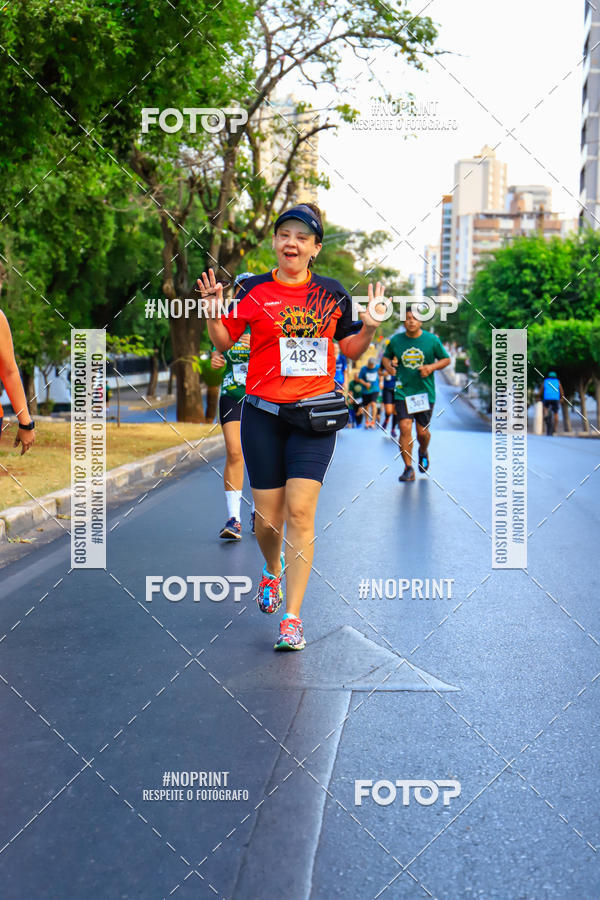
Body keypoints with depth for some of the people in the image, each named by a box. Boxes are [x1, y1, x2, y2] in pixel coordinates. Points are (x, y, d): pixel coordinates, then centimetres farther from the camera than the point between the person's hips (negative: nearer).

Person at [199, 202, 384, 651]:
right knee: (268, 517, 4)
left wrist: (369, 327, -3)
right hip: (263, 414, 0)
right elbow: (225, 342, 9)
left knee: (300, 511, -12)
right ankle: (272, 573, 39)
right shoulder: (253, 290, 2)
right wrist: (213, 313, -8)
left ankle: (293, 617, -5)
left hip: (314, 415, 0)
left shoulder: (332, 293, 6)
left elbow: (350, 349, 16)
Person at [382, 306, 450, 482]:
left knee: (422, 431, 5)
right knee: (405, 428, -13)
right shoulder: (395, 340, 2)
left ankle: (423, 452, 42)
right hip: (403, 392, 0)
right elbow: (386, 356, 18)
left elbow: (446, 359, 7)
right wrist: (388, 365, -4)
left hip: (425, 392, 0)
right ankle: (408, 469, -5)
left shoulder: (432, 340, -2)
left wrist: (432, 367, -12)